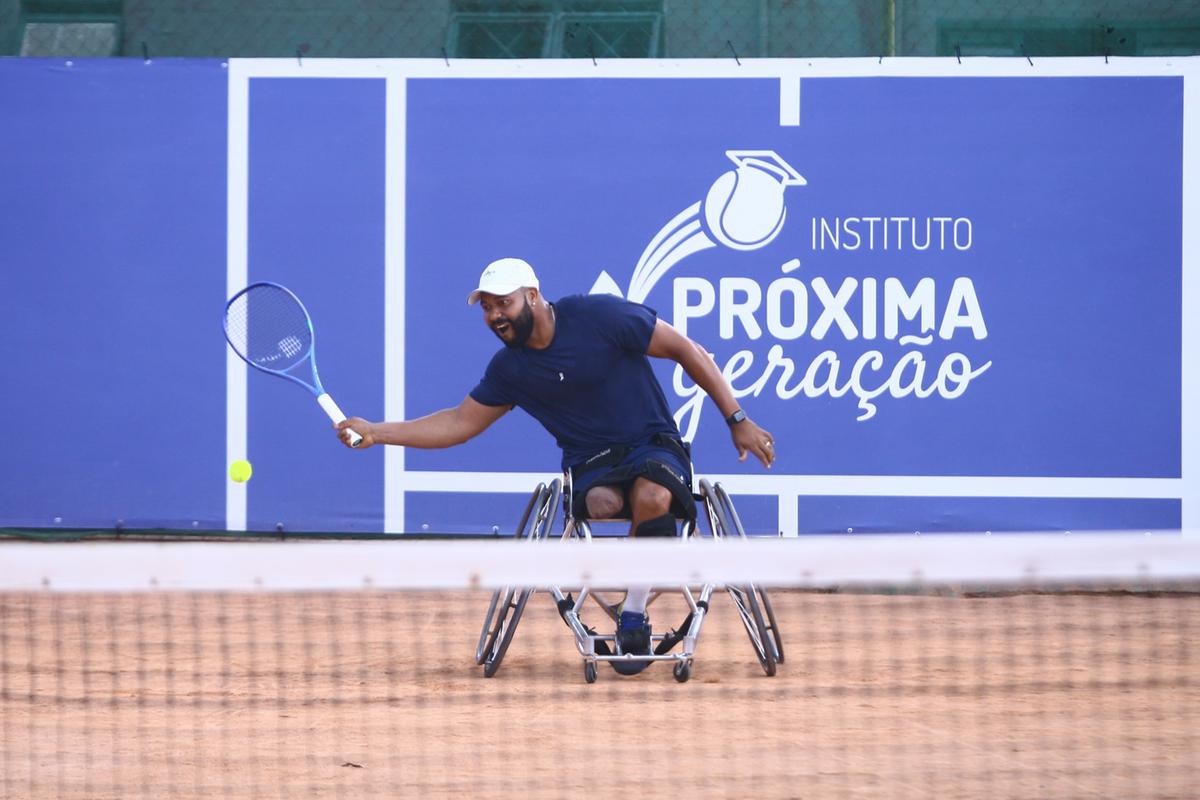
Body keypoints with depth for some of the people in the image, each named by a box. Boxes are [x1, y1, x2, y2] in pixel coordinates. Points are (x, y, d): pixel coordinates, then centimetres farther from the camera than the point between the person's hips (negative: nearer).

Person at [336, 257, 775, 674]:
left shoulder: (599, 315, -10)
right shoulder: (508, 369, 4)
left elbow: (688, 351, -5)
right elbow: (461, 423, 15)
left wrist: (738, 420, -6)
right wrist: (376, 432, 5)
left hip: (653, 447, -2)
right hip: (591, 466, 3)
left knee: (652, 495, -39)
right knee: (602, 503, -36)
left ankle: (632, 616, -23)